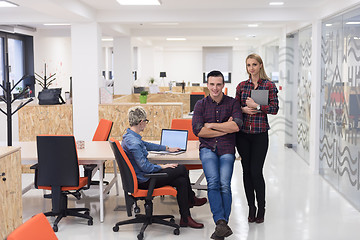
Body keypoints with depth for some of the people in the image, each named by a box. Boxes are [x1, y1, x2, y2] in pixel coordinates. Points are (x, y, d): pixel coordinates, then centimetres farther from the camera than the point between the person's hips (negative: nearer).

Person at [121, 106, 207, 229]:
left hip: (141, 176, 10)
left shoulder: (129, 136, 8)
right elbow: (145, 167, -25)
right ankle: (191, 200, 15)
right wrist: (163, 166, -10)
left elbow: (147, 145, 26)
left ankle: (185, 218, 11)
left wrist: (167, 148, 34)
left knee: (181, 181, 3)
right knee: (182, 169, -5)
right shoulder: (134, 142, -26)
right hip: (143, 181, -10)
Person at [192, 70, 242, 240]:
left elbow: (237, 126, -7)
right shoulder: (201, 104, 10)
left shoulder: (232, 103, 9)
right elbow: (197, 130, -3)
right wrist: (225, 129, -4)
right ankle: (221, 223, -27)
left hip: (226, 149, 0)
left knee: (225, 184, -19)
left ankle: (221, 226, -14)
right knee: (213, 182, -23)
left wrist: (211, 125, -5)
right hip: (207, 148, 0)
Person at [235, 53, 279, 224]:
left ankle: (261, 208, 12)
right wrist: (243, 109, -7)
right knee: (246, 170, 6)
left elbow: (274, 109, -5)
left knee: (256, 171, -6)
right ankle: (251, 208, 19)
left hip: (260, 133, -3)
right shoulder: (241, 86, 10)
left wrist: (256, 106, -14)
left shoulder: (269, 85, 0)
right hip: (242, 133, 3)